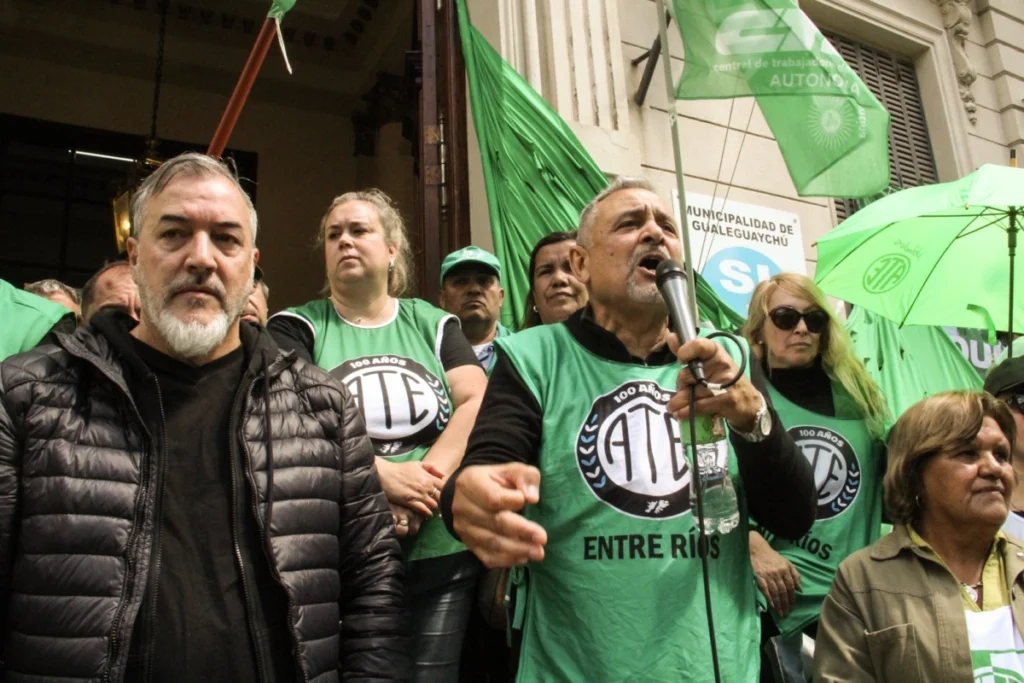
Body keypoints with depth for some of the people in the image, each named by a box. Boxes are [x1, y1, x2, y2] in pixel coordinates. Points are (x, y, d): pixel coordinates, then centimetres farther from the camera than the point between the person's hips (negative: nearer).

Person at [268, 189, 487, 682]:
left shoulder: (433, 323, 9)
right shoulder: (296, 328, 3)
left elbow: (477, 403, -3)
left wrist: (427, 479, -17)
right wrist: (382, 474, -19)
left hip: (440, 553, 2)